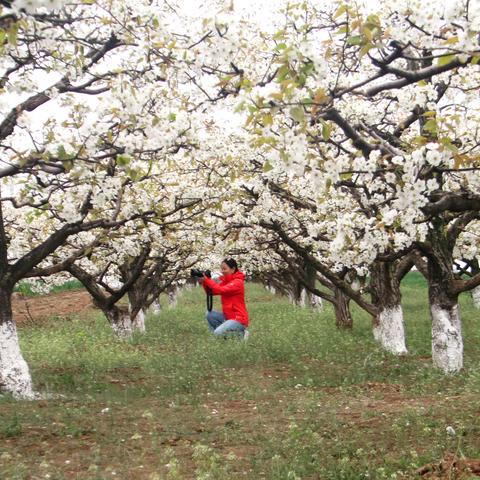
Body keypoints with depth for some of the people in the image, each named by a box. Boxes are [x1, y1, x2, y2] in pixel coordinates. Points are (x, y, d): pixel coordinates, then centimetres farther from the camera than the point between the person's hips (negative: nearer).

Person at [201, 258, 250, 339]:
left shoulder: (238, 282, -16)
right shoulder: (225, 281, 11)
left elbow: (220, 290, -28)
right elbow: (211, 291, 5)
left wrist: (206, 279, -22)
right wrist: (204, 281, -11)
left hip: (239, 319, -9)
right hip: (228, 316, 9)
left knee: (218, 333, -21)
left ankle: (241, 334, -2)